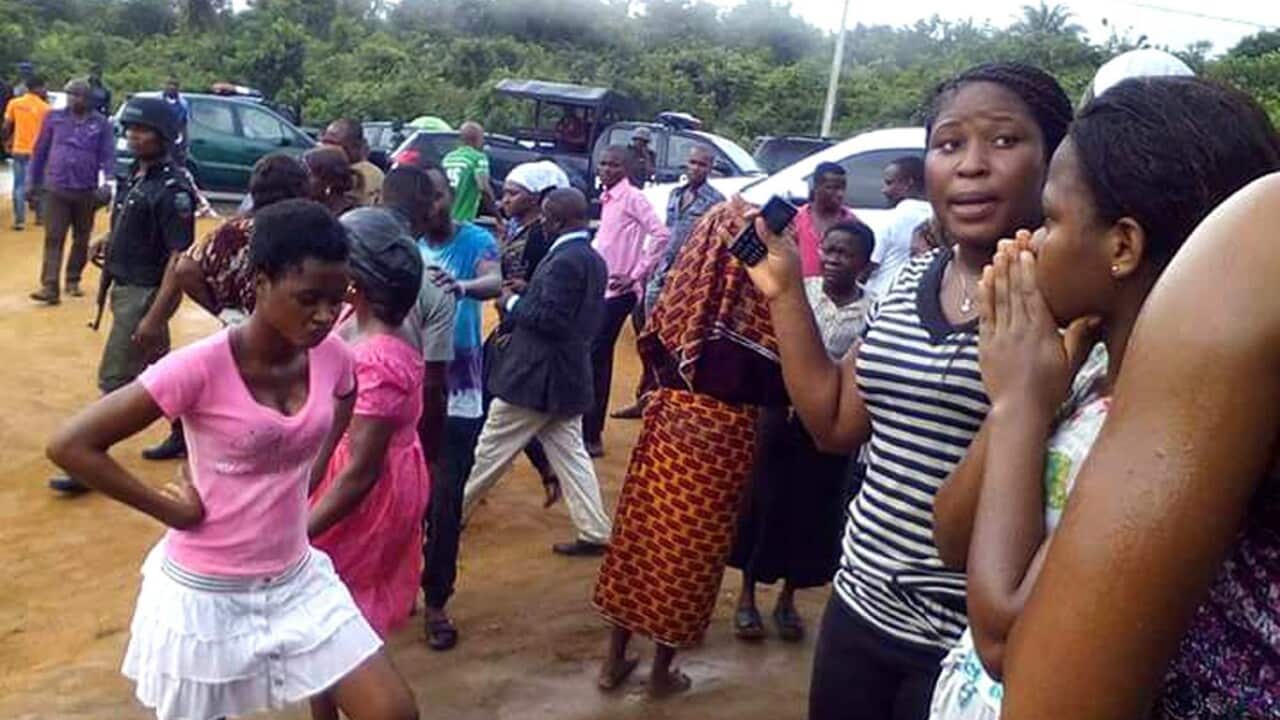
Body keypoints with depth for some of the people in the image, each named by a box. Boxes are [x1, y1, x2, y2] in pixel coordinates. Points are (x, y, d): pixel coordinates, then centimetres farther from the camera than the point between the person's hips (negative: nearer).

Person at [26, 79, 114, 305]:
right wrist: (33, 182, 10)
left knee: (81, 240, 12)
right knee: (53, 239, -6)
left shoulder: (101, 124, 0)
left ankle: (73, 280, 28)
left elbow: (108, 157, -4)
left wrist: (106, 185, -18)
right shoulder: (54, 118, 4)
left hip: (86, 191, 0)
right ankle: (50, 287, -10)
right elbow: (40, 151, 9)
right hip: (55, 188, 0)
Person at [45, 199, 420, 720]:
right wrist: (174, 512, -16)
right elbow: (70, 446, -19)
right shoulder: (202, 367, -23)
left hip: (297, 580, 4)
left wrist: (293, 496, 6)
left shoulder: (333, 358, -7)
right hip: (207, 593, -4)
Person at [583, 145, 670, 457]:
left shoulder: (632, 197, -11)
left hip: (617, 290, -8)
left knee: (595, 359, -8)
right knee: (595, 358, 13)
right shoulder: (607, 198, 14)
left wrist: (636, 274, -17)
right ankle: (590, 432, 23)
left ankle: (591, 436, 0)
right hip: (599, 287, 8)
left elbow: (661, 234, -19)